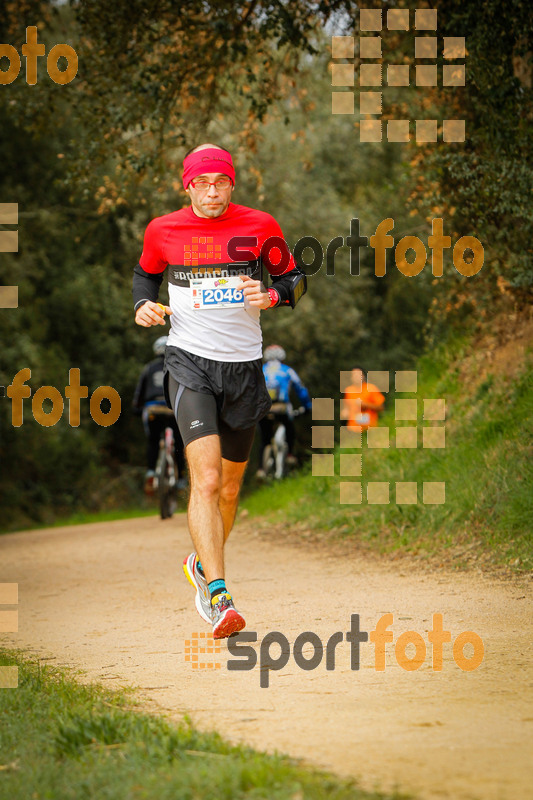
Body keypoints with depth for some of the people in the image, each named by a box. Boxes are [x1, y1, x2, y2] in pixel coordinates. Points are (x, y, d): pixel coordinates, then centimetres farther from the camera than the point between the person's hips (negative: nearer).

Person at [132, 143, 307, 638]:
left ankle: (202, 564, 40)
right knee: (206, 479, -19)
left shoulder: (259, 227, 0)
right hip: (189, 361, -2)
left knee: (229, 487, 13)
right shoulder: (163, 231, 1)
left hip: (243, 365, 2)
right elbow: (145, 273, 20)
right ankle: (217, 595, -24)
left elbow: (293, 278, 11)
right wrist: (144, 304, -1)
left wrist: (271, 296, -11)